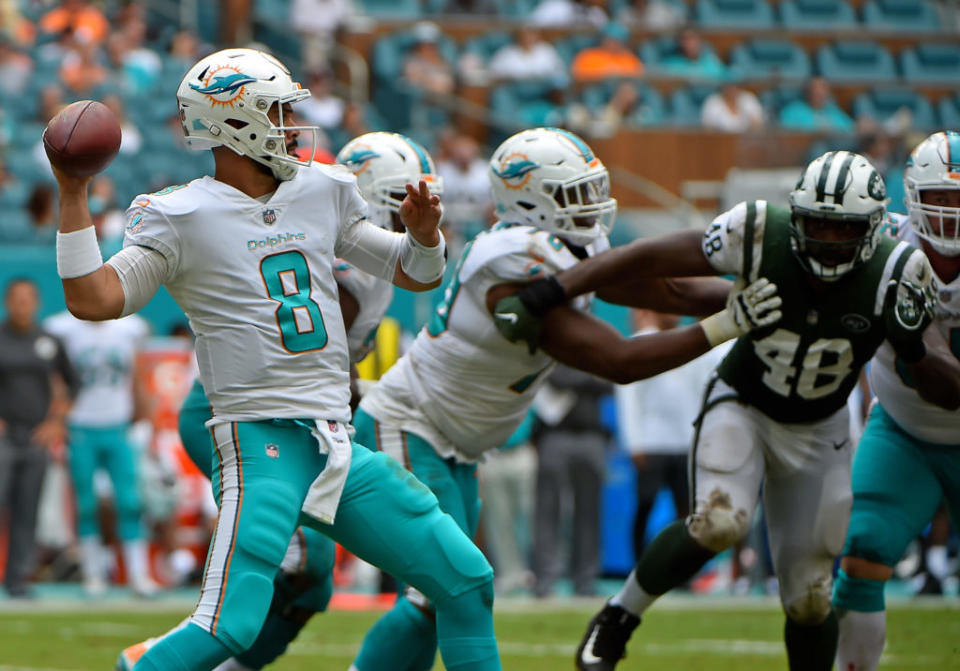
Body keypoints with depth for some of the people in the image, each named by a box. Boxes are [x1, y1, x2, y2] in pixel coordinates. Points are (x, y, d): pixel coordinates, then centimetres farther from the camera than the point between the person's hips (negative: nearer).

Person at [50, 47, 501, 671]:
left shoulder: (323, 193, 14)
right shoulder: (182, 217, -5)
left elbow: (418, 273, 22)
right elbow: (93, 299, -14)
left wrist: (424, 232, 0)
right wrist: (74, 195, -18)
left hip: (339, 446, 7)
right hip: (262, 438, -7)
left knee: (467, 582, 8)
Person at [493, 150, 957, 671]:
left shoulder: (896, 276, -21)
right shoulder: (762, 236, -26)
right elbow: (649, 257, -24)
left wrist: (912, 346, -37)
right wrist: (543, 295, -30)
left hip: (818, 432, 2)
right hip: (741, 407, -2)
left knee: (809, 599, 4)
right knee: (721, 521, -30)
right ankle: (619, 617, -8)